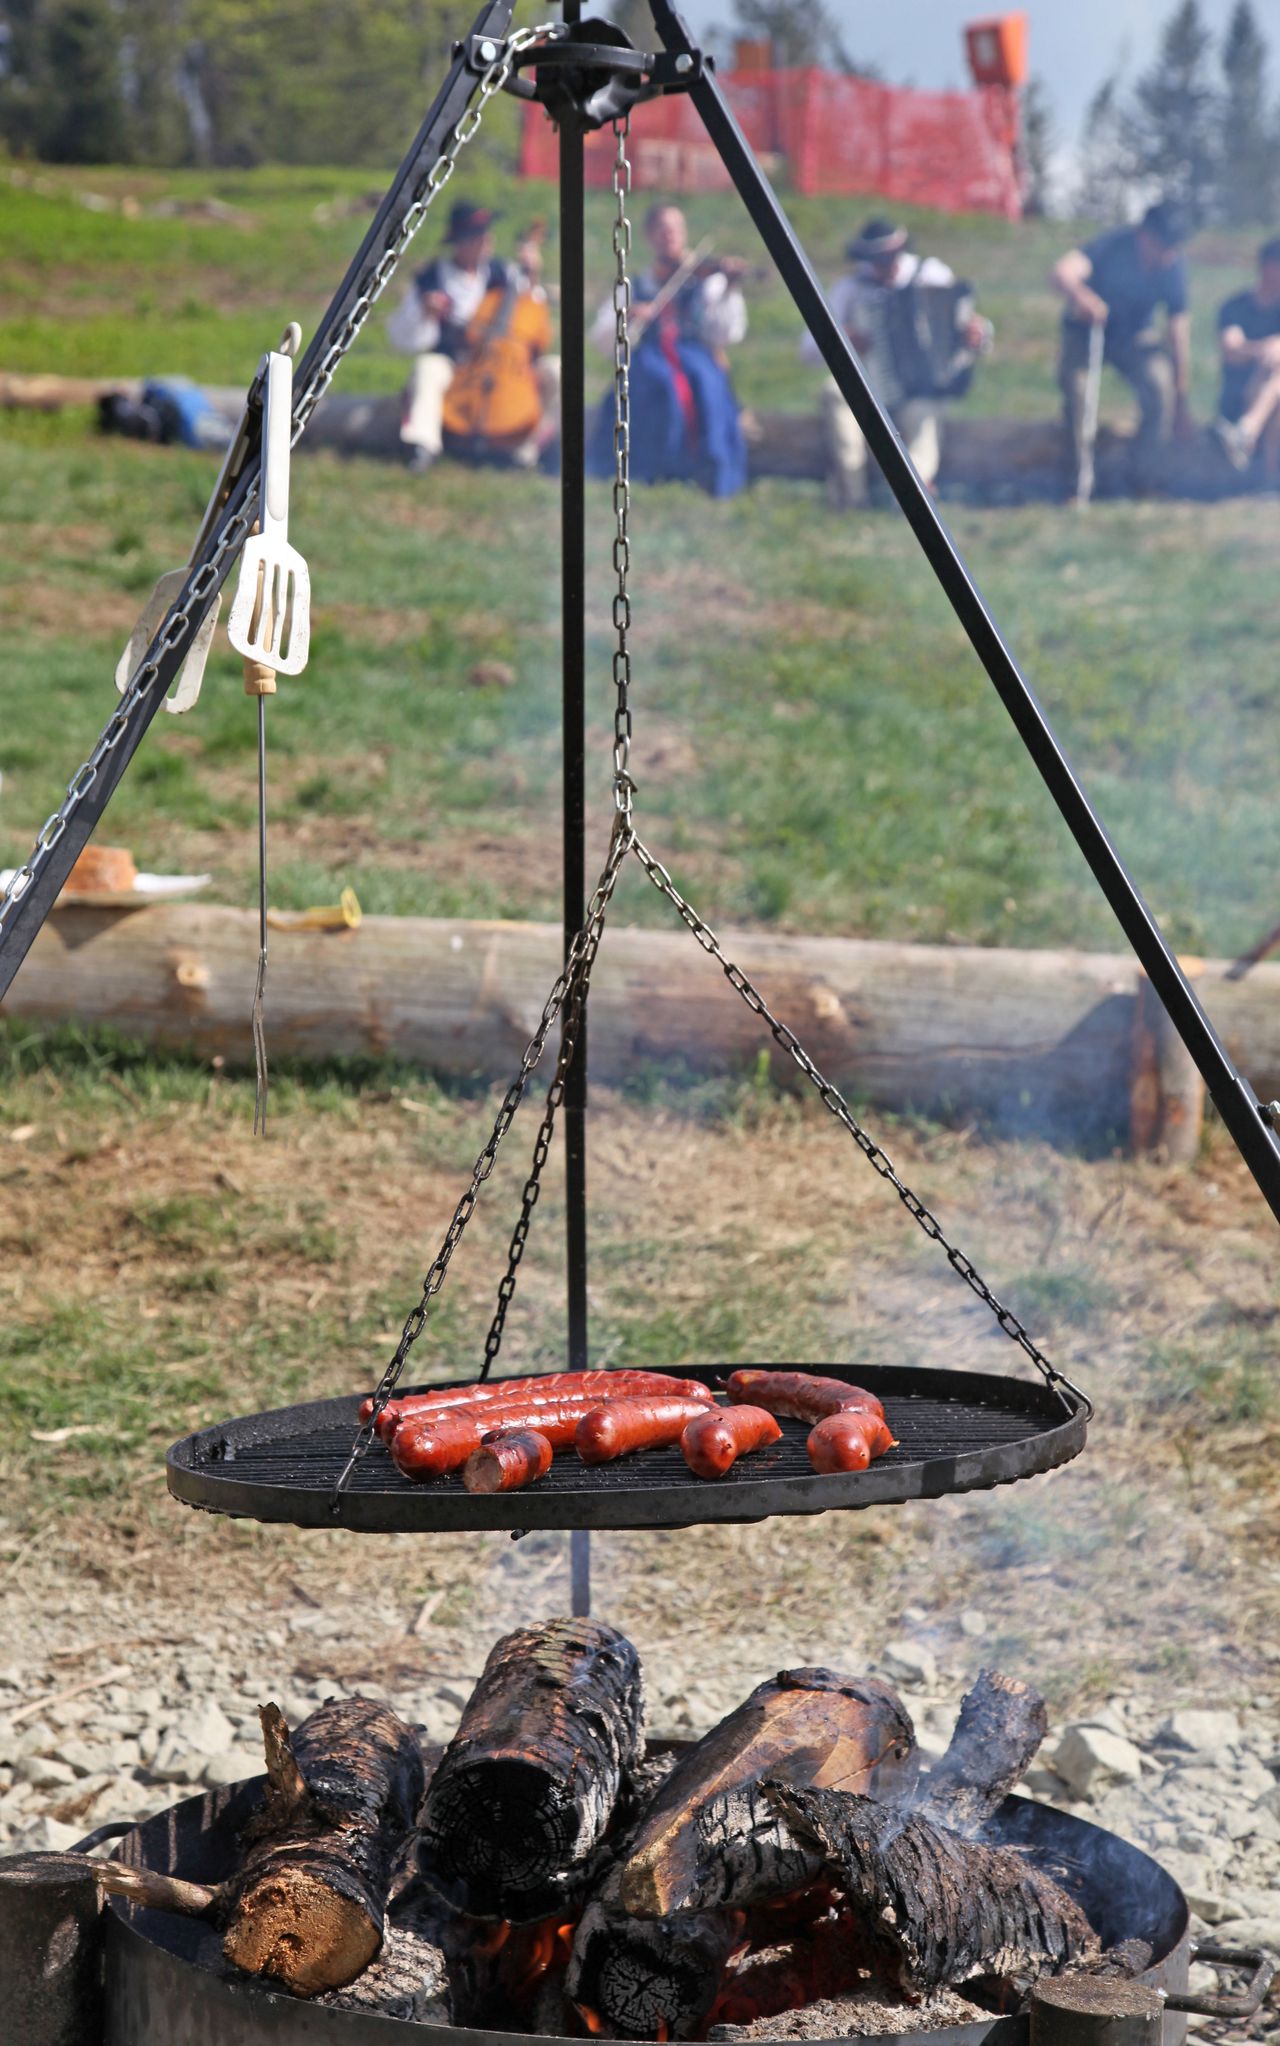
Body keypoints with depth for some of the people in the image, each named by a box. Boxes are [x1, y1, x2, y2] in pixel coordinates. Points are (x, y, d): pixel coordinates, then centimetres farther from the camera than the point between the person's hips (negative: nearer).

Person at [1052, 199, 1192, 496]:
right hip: (1087, 332, -2)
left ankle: (1145, 478, -11)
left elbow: (1179, 331, -12)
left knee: (1160, 384, -27)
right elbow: (1063, 271, -42)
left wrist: (1181, 401, -9)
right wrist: (1082, 297, -66)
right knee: (1075, 385, -30)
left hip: (1136, 337, 2)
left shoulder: (1173, 268, -17)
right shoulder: (1112, 246, -26)